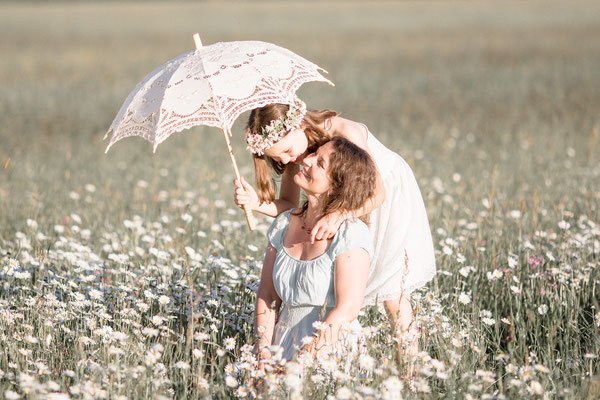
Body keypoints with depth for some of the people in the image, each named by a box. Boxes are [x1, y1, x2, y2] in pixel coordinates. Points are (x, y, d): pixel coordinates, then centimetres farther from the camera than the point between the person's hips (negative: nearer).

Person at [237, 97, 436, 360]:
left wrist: (338, 216, -57)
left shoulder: (344, 133, -36)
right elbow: (289, 204, -11)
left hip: (391, 193, -6)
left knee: (392, 291, -9)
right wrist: (257, 202, -32)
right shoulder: (294, 151, -15)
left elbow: (378, 192, -40)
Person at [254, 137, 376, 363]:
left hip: (330, 353, -5)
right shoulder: (283, 225, 7)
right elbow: (267, 296, 10)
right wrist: (264, 357, -3)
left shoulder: (351, 234, -11)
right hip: (283, 348, 5)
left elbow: (347, 310, -16)